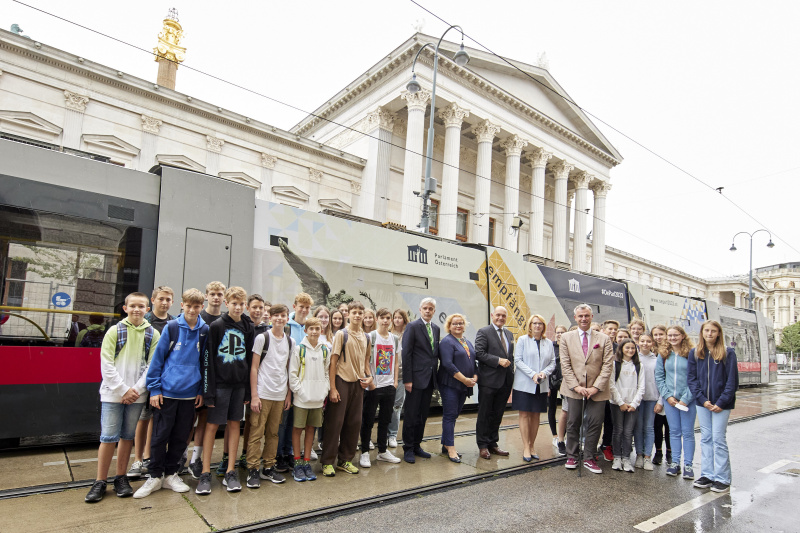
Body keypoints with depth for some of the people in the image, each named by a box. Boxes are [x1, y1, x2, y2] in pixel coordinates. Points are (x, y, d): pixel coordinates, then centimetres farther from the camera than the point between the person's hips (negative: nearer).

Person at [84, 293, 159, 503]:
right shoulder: (115, 331, -1)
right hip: (113, 392, -1)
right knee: (108, 436, 0)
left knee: (128, 436, 10)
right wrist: (123, 390, -10)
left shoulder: (153, 334, 3)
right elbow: (107, 364, -5)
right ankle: (100, 482, 13)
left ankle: (121, 478, 22)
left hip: (136, 394, 2)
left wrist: (136, 389, -10)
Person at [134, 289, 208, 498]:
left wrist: (202, 390, 6)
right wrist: (154, 389, -5)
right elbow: (157, 359, -2)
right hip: (166, 392, -2)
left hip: (189, 394, 2)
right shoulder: (171, 327, -5)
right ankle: (155, 476, 22)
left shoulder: (205, 331, 1)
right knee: (160, 436, 6)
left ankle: (171, 474, 27)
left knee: (181, 437, 11)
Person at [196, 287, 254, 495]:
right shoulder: (217, 326, -6)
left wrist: (248, 390, 7)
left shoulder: (248, 327, 7)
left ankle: (230, 472, 16)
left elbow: (250, 359, 10)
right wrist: (209, 390, -13)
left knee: (234, 423, 8)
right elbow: (207, 359, -8)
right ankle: (205, 474, 10)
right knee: (212, 425, -1)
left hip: (239, 384, 4)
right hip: (220, 383, -4)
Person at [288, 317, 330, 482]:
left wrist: (324, 391, 2)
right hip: (301, 398, -3)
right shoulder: (299, 349, -6)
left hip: (318, 398, 4)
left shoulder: (325, 350, 5)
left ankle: (307, 462, 22)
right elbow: (292, 373, -6)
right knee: (297, 429, 4)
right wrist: (300, 391, -12)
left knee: (311, 429, 12)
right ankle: (297, 464, 16)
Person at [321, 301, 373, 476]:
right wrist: (332, 388, -13)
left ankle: (345, 460, 23)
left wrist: (369, 376, 2)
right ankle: (328, 462, 12)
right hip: (342, 382, -5)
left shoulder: (366, 337, 9)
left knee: (354, 423, 10)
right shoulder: (341, 334, -6)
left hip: (358, 383, 5)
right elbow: (333, 361, -9)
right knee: (335, 422, 0)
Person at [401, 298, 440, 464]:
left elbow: (436, 353, 15)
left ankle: (417, 445, 27)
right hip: (416, 378, -6)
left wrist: (435, 374, 8)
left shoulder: (436, 329, 12)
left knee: (423, 415, 14)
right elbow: (406, 354, -12)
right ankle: (408, 449, 15)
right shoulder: (412, 327, -9)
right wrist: (407, 379, -16)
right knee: (411, 415, 2)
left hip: (430, 379, 6)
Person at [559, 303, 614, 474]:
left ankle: (589, 459, 18)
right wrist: (576, 386, -10)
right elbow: (565, 365, -1)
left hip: (597, 390, 0)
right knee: (573, 423, 6)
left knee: (595, 424, 3)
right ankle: (572, 457, 21)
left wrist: (596, 387, -11)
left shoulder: (604, 339, 4)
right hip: (574, 389, 0)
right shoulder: (566, 338, 4)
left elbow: (608, 365, -2)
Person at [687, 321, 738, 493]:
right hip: (702, 403, 3)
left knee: (719, 439, -1)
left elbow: (732, 381, -5)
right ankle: (707, 475, 16)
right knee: (705, 439, 9)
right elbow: (692, 378, 4)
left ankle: (722, 479, 9)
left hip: (721, 404, -3)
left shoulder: (728, 353, -3)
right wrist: (703, 399, -7)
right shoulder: (694, 353, 5)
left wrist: (721, 403, -11)